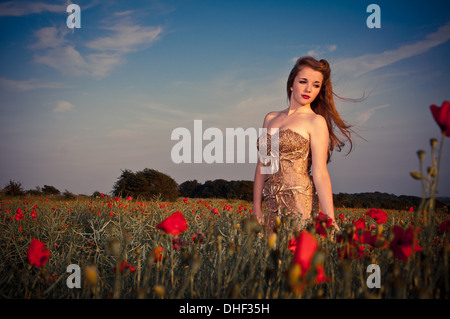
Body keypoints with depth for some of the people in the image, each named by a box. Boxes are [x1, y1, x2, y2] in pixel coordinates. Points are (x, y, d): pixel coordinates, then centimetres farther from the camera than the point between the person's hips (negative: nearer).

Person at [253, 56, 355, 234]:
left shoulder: (316, 122, -2)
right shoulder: (270, 119, 16)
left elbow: (320, 173, -9)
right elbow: (262, 166, 15)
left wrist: (330, 221, -16)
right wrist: (257, 209, 9)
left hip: (300, 201, -5)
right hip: (272, 208, 5)